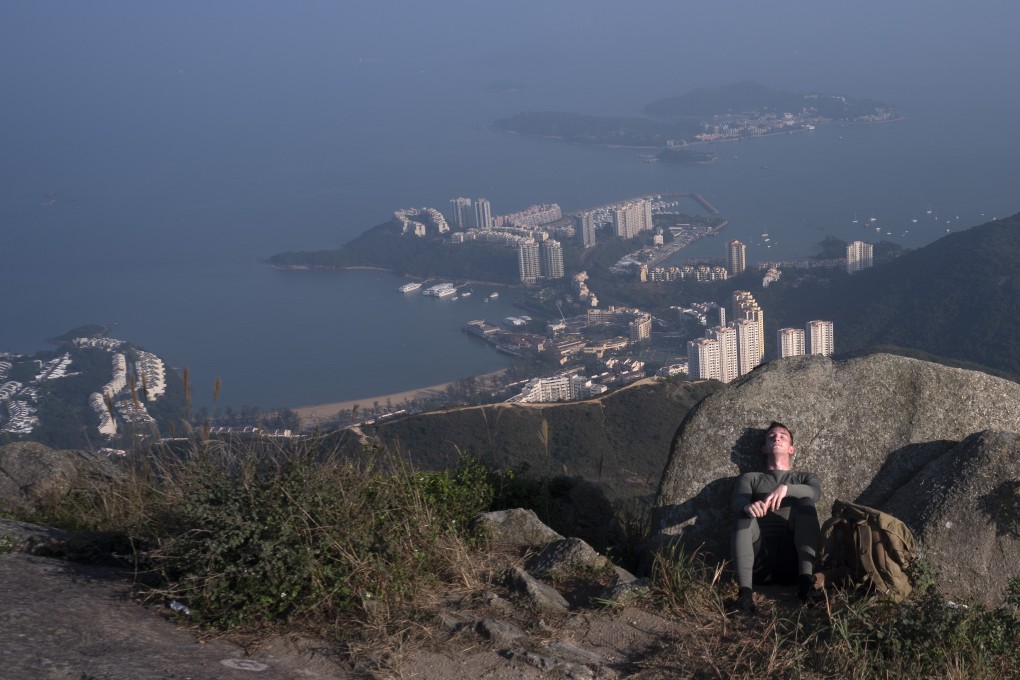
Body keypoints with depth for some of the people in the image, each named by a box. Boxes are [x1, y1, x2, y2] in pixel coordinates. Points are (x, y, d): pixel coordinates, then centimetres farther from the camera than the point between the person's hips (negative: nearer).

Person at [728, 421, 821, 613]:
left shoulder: (806, 478, 25)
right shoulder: (750, 478, 25)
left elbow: (815, 493, -2)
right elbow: (737, 503, 0)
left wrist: (786, 488, -25)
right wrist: (747, 506, -27)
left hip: (792, 557, 0)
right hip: (758, 561, 0)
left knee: (806, 502, -19)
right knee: (745, 517, -27)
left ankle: (806, 578, -33)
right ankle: (745, 592, -45)